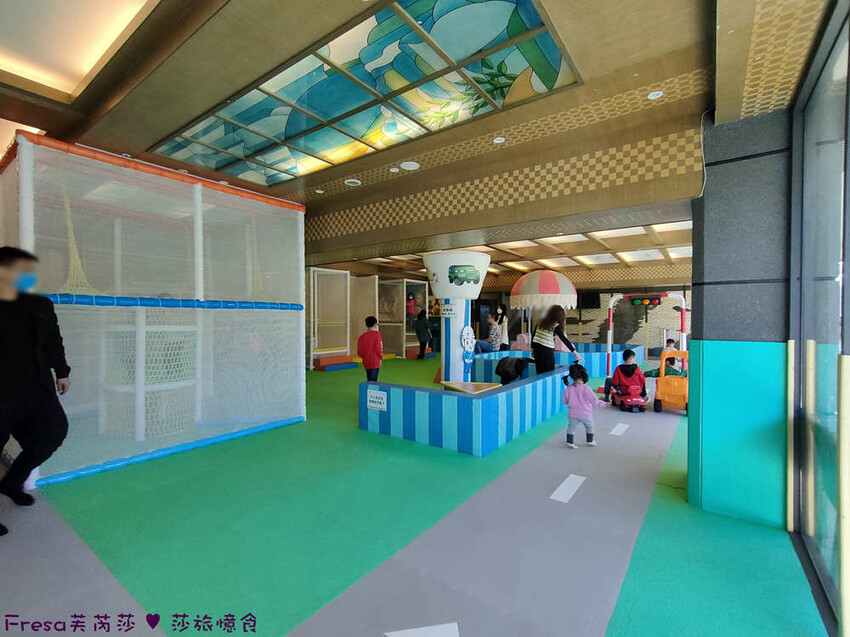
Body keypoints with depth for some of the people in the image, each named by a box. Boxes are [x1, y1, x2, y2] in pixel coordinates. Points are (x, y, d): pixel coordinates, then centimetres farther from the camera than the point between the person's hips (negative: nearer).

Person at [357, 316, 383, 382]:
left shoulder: (362, 336, 3)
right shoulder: (377, 334, -11)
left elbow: (359, 352, 3)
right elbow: (378, 348, -13)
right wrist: (381, 357, 2)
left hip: (366, 362, 6)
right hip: (375, 361, -6)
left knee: (369, 380, 18)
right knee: (373, 381, -3)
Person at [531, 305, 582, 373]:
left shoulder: (541, 322, 8)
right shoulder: (556, 326, -9)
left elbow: (533, 335, 11)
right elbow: (564, 340, -11)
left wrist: (532, 348, 20)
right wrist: (576, 354, -10)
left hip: (536, 347, 6)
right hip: (547, 350, -6)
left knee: (540, 373, 14)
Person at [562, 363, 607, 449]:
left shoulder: (568, 388, -7)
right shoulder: (585, 388, -19)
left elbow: (565, 402, 3)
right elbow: (594, 401, -15)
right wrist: (604, 404, 2)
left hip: (572, 414, 2)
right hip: (585, 414, -2)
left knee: (571, 428, 15)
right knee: (589, 427, 23)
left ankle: (570, 442, 11)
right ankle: (590, 441, 36)